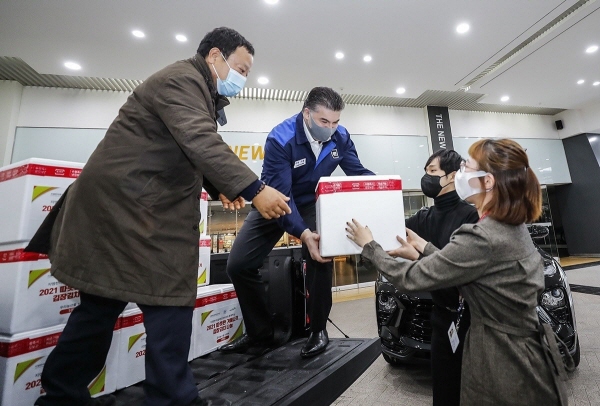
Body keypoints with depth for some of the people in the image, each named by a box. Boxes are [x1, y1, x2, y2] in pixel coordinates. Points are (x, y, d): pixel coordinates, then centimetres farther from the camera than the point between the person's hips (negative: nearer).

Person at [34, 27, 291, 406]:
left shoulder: (198, 90, 22)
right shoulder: (182, 79, -10)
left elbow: (189, 153, 22)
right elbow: (201, 144, -28)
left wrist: (219, 188, 9)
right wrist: (254, 189, -32)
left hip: (125, 204, 11)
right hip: (125, 204, -11)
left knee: (104, 301, 17)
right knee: (169, 299, -5)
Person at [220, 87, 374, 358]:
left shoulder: (340, 137, -12)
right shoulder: (280, 140, -27)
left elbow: (358, 173, -2)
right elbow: (279, 194, -33)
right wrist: (303, 233, -46)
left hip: (312, 203, 2)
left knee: (320, 256, -24)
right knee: (238, 264, -7)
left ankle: (318, 330, 3)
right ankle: (260, 331, 14)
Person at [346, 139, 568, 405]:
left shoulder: (482, 238, -30)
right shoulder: (512, 227, -2)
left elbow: (410, 279, -24)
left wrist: (369, 246, -12)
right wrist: (423, 248, 8)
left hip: (505, 366, -8)